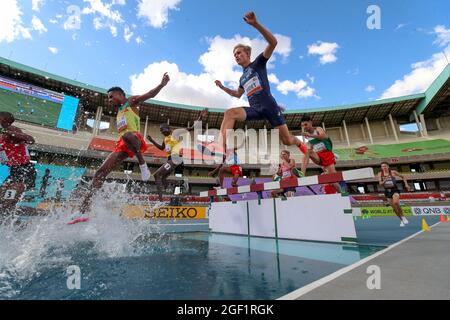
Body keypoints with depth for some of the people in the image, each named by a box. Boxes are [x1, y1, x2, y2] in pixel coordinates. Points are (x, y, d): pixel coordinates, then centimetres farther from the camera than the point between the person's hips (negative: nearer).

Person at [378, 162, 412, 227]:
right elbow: (380, 184, -3)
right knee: (394, 207, 8)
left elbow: (403, 177, 12)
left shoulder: (393, 172, -1)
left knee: (395, 203, -26)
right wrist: (384, 181, -21)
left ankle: (403, 217, -7)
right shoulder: (380, 174, 2)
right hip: (387, 191, 3)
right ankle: (401, 220, 25)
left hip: (394, 190, -2)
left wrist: (406, 184, 4)